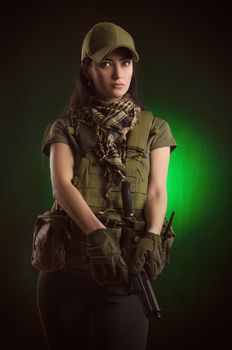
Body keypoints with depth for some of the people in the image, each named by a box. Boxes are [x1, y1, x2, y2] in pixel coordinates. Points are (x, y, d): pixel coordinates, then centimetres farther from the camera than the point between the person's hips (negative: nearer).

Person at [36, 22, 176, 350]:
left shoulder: (154, 128, 8)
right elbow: (61, 185, -10)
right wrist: (97, 233, -28)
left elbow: (157, 190, -3)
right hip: (65, 272, 1)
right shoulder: (66, 128, 6)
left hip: (123, 275, 0)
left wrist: (152, 237, -25)